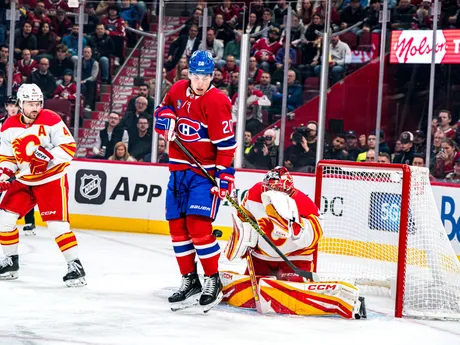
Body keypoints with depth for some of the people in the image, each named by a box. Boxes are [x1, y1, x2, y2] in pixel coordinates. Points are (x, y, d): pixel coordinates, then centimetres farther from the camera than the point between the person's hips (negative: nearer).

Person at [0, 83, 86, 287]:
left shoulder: (51, 120, -14)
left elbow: (69, 146, -15)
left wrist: (48, 156, -29)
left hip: (52, 180, -5)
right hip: (24, 181, 5)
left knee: (57, 223, -16)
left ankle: (75, 266, -10)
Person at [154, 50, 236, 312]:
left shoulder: (217, 101, -16)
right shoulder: (179, 90, 4)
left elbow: (226, 143, -18)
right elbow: (165, 106, 26)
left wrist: (224, 176, -23)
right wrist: (166, 119, 2)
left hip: (205, 172, -7)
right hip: (179, 169, 7)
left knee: (198, 225, -17)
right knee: (177, 225, 7)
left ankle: (213, 281, -5)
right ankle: (190, 281, 18)